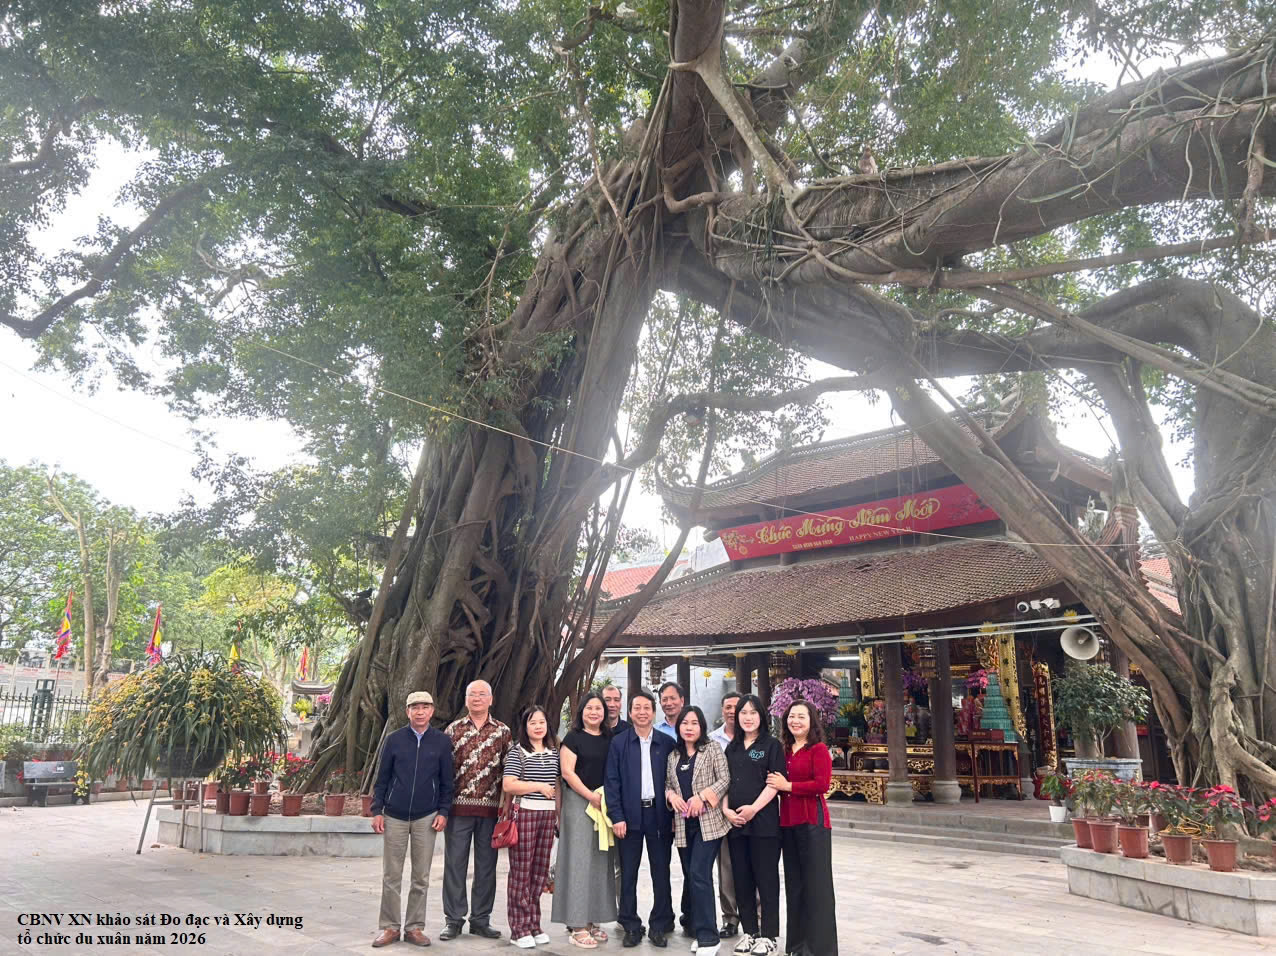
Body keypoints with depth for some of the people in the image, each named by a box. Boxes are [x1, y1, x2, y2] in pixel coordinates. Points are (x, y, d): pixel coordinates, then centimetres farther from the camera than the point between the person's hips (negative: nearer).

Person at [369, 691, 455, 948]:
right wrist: (377, 811, -2)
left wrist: (443, 812, -3)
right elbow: (382, 778, 4)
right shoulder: (393, 740, 1)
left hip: (426, 818, 0)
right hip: (394, 816, 0)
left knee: (421, 878, 6)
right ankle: (390, 927, 17)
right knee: (391, 876, 5)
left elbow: (446, 782, 5)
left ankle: (415, 927, 17)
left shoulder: (442, 742, 1)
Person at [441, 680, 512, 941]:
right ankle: (453, 919, 16)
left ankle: (480, 919, 20)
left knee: (486, 865, 8)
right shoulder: (453, 729, 4)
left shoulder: (503, 732, 5)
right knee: (455, 863, 5)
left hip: (490, 808, 1)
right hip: (458, 806, -1)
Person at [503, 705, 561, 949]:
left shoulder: (553, 752, 12)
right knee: (521, 872, 0)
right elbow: (509, 785, -14)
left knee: (540, 871, 9)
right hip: (524, 813, -5)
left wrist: (559, 814, 14)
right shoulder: (517, 751, -5)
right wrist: (540, 786, -14)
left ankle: (534, 924, 19)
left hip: (548, 814, 5)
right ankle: (520, 928, 8)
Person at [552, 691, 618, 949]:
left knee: (600, 862, 7)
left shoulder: (610, 739, 10)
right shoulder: (573, 738, -3)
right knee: (579, 860, -4)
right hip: (578, 803, -5)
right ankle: (576, 925, 0)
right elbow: (567, 772, -10)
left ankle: (591, 920, 17)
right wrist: (591, 796, -17)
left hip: (605, 804, 5)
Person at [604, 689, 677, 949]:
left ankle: (659, 926, 18)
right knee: (628, 873, 6)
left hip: (659, 815, 1)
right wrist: (616, 817, -9)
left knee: (661, 873, 6)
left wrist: (674, 815, -1)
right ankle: (631, 926, 17)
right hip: (629, 816, -1)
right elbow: (611, 781, -2)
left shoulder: (667, 743, 4)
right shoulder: (618, 743, 2)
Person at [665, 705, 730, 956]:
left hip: (708, 821, -5)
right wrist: (671, 795, -8)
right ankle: (699, 932, 23)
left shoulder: (713, 749, -2)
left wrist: (702, 796, -19)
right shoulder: (674, 755, 12)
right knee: (690, 877, 10)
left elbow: (725, 779, -9)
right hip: (683, 824, 6)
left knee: (699, 875, -13)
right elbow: (666, 783, 14)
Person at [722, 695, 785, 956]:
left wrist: (754, 808, -17)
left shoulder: (772, 745, -1)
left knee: (766, 877, 0)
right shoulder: (732, 747, 13)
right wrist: (726, 809, -3)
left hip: (763, 820, -5)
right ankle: (749, 931, 20)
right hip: (735, 821, 5)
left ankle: (769, 934, 10)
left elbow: (775, 783, -9)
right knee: (742, 877, 9)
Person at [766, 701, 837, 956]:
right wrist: (777, 786, -4)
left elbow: (822, 784, -18)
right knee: (794, 882, 14)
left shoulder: (819, 749, -8)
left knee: (816, 883, 1)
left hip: (812, 822, -7)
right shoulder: (785, 751, 11)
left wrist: (787, 786, -12)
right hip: (788, 822, 7)